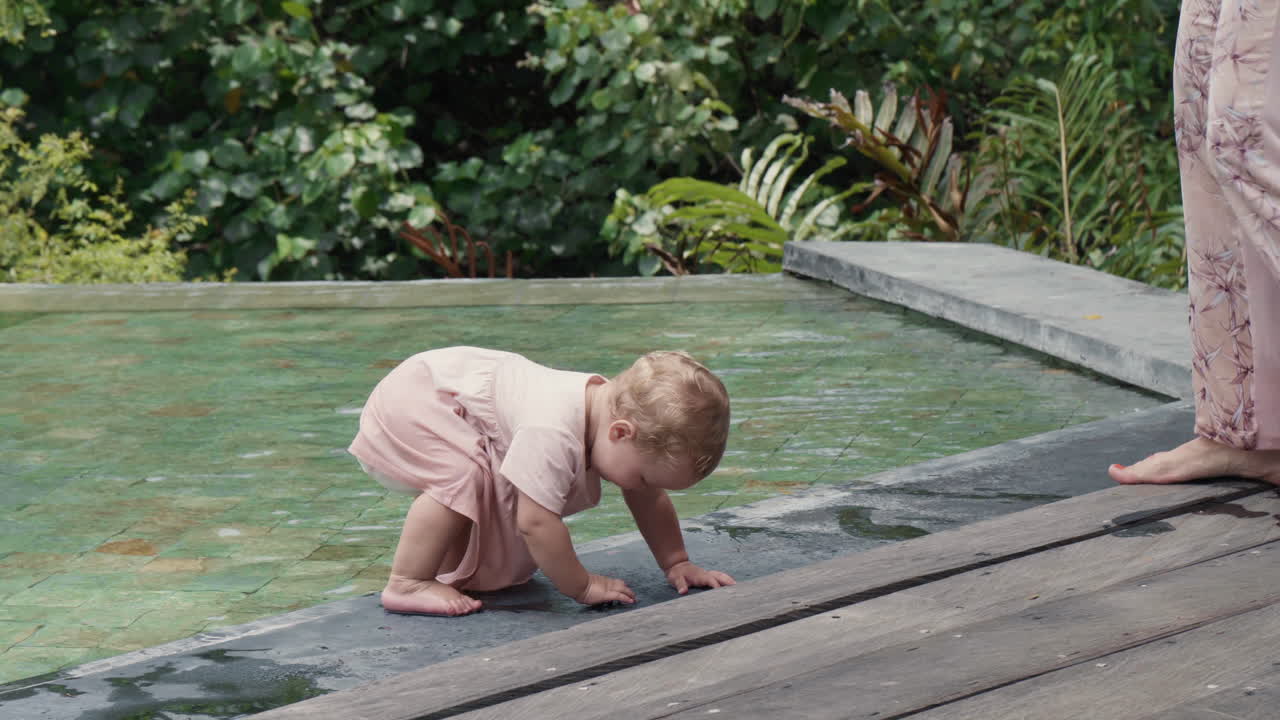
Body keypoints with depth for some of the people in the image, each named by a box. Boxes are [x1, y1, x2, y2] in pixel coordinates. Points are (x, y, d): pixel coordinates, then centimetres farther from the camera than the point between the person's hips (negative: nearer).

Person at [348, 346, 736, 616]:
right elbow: (536, 523, -37)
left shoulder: (623, 408, -11)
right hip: (409, 398, -9)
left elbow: (649, 500, 4)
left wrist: (676, 564, 3)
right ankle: (407, 584, -22)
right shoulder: (553, 434, -40)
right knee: (461, 477, -31)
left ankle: (453, 570, 25)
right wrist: (583, 587, -27)